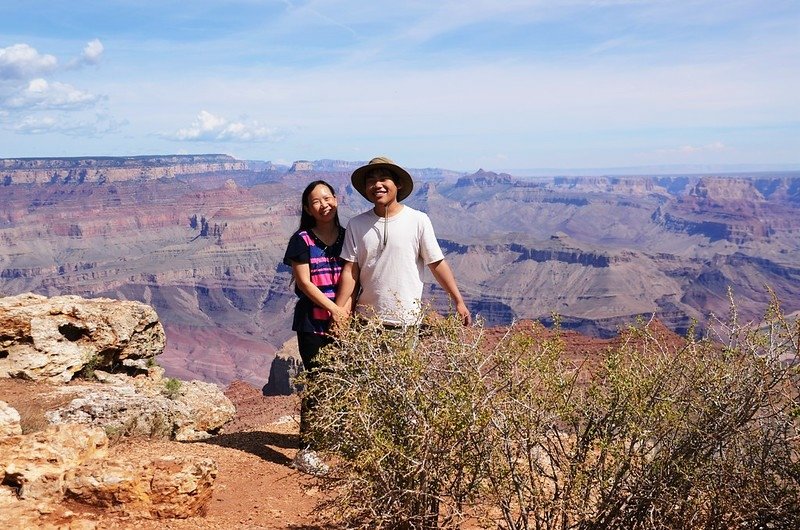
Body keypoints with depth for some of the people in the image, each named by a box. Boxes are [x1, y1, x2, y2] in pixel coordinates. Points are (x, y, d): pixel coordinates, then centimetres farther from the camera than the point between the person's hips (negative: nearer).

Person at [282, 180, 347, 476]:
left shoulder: (349, 237, 8)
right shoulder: (302, 240, -3)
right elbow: (304, 282, -9)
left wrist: (351, 312, -6)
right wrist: (333, 309, -18)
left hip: (345, 323, 4)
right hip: (313, 324, -4)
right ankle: (305, 451, 6)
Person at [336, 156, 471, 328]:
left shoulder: (419, 221, -4)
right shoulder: (356, 225, 2)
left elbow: (437, 264, -2)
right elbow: (350, 271, 3)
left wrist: (458, 301, -5)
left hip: (408, 321, -2)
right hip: (366, 320, 2)